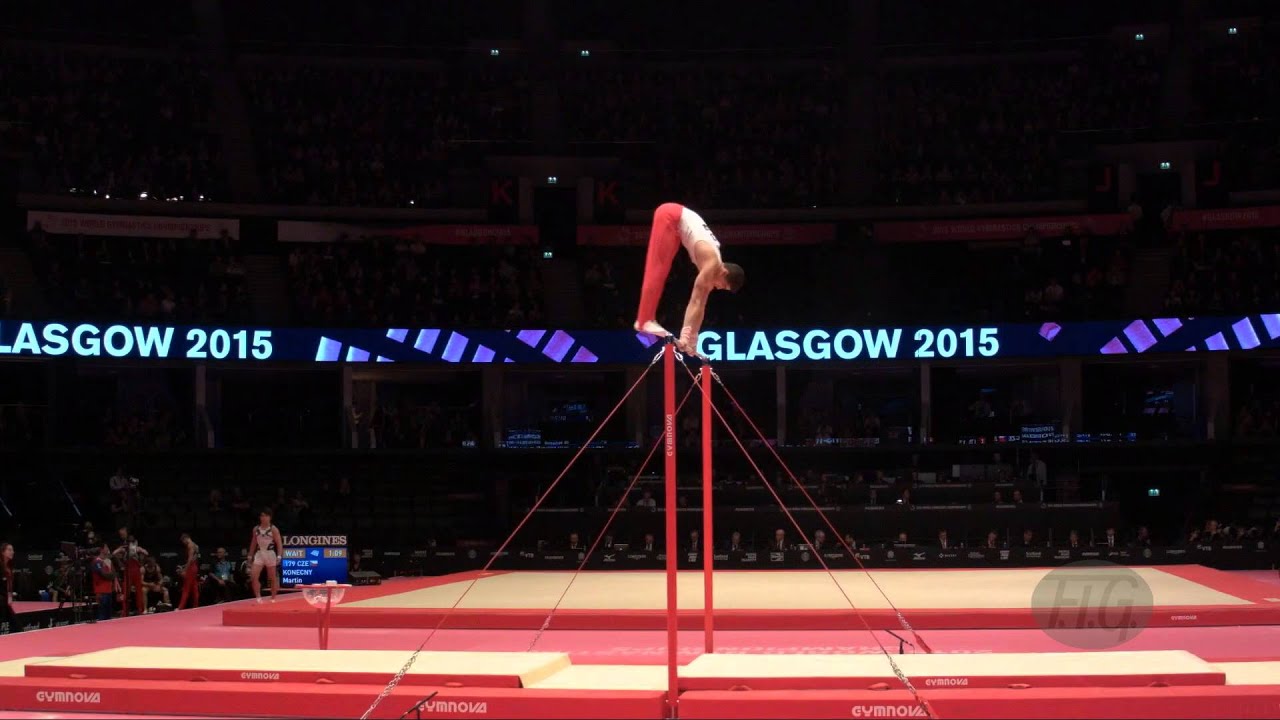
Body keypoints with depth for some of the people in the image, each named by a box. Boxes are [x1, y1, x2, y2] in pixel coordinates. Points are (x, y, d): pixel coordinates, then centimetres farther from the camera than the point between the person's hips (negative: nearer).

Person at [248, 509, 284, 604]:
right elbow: (253, 544, 15)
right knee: (253, 576, -13)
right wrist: (250, 556, 12)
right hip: (259, 554, 3)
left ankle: (273, 599, 17)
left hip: (270, 554, -3)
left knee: (272, 578, 5)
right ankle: (258, 597, -8)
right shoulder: (256, 529, 6)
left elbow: (279, 543, -9)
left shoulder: (273, 529, -7)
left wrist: (279, 556, -19)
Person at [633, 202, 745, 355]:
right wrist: (685, 334, -26)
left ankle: (645, 320, 10)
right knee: (657, 271, -12)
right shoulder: (712, 263, -18)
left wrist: (693, 341, 8)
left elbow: (699, 304, 9)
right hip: (670, 215, -8)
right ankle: (645, 321, -13)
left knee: (658, 271, 8)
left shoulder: (711, 267, 6)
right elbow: (696, 302, -23)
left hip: (676, 221, 8)